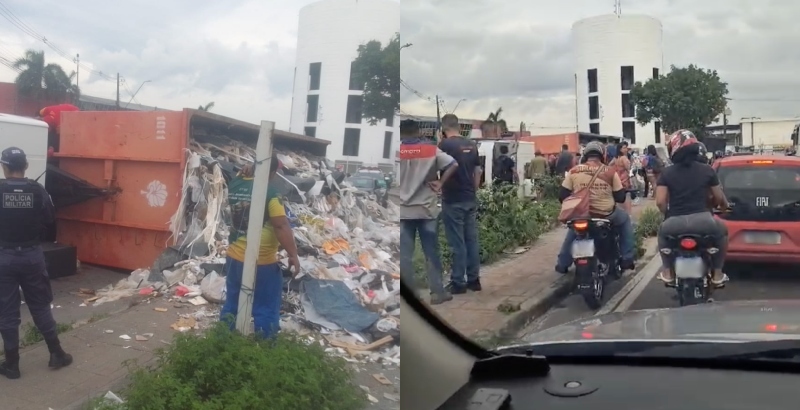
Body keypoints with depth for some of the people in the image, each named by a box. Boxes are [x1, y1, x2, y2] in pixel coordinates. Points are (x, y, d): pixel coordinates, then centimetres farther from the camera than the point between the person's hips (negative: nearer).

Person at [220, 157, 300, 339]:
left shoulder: (234, 186, 0)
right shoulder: (269, 193, -19)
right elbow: (281, 226, -21)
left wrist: (245, 174, 4)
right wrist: (293, 255, -15)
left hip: (234, 258, 7)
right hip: (262, 263, -7)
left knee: (232, 305, 20)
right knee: (266, 310, 7)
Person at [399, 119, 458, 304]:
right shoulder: (431, 149, 0)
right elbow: (453, 164, -9)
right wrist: (440, 183, -2)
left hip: (403, 210, 0)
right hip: (427, 209, 0)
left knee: (405, 254, 5)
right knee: (432, 252, 7)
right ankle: (437, 292, 11)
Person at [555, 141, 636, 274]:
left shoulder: (574, 171, 0)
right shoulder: (610, 172, -3)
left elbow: (562, 196, 3)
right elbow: (620, 197, 1)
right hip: (606, 214, -2)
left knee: (573, 229, 35)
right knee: (625, 219, 29)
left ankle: (562, 264, 33)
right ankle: (627, 259, 25)